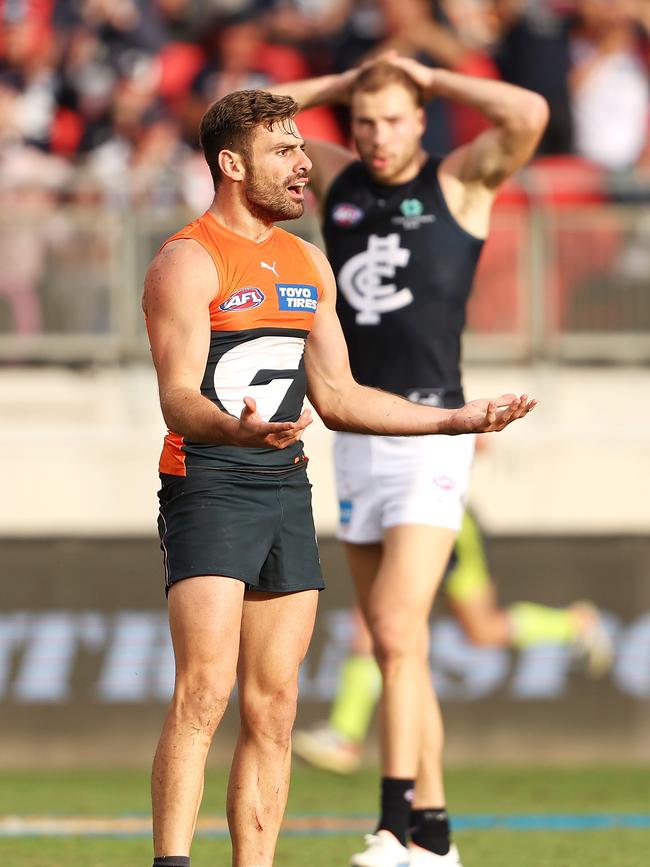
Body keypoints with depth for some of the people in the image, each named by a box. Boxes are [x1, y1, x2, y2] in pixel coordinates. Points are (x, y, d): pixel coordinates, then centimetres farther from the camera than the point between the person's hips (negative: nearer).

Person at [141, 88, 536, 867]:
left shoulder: (308, 264, 16)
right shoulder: (188, 262, -8)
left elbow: (337, 398, 20)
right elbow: (178, 400, -17)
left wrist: (456, 419, 17)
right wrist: (238, 430, -38)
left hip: (287, 494, 7)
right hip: (208, 489, -7)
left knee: (274, 708, 5)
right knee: (203, 692, -18)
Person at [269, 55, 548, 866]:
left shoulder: (460, 182, -3)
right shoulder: (336, 179, 10)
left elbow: (530, 114, -19)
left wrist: (427, 75, -8)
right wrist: (343, 81, 8)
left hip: (430, 438, -6)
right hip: (355, 436, 6)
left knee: (398, 632, -16)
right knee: (393, 646, 7)